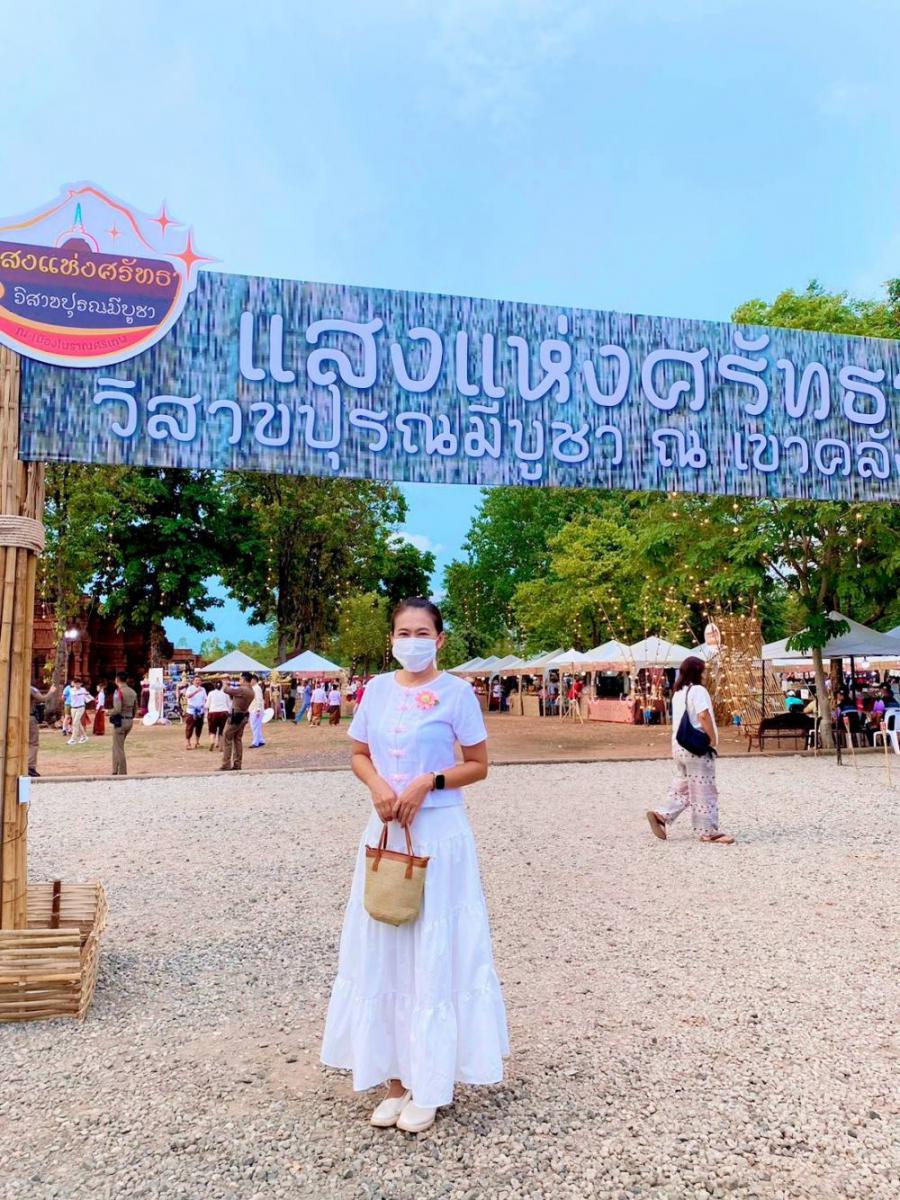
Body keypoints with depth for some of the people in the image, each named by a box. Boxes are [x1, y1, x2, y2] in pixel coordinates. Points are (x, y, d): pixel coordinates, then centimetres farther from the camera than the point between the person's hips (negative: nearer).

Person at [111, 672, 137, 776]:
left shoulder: (118, 691, -14)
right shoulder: (133, 692, 9)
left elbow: (117, 709, -22)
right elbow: (135, 708, 11)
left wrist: (110, 714, -4)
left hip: (120, 721, -7)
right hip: (130, 721, 7)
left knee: (119, 749, 1)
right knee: (116, 746, 20)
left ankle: (122, 773, 2)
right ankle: (115, 771, 22)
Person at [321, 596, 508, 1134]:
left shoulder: (456, 691, -6)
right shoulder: (377, 688, 6)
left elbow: (479, 765, -3)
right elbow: (360, 755, 12)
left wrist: (429, 782, -17)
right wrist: (377, 786, -8)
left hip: (439, 832, -4)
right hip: (386, 830, 4)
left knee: (435, 953, 3)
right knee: (382, 952, 9)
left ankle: (429, 1086, 18)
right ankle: (395, 1077, 24)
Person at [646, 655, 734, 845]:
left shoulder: (678, 693, 13)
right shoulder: (698, 690, -13)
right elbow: (704, 716, -25)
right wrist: (713, 738, -15)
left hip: (679, 745, 8)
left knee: (682, 787, 16)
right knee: (703, 790, 0)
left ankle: (660, 815, 9)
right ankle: (709, 831, 7)